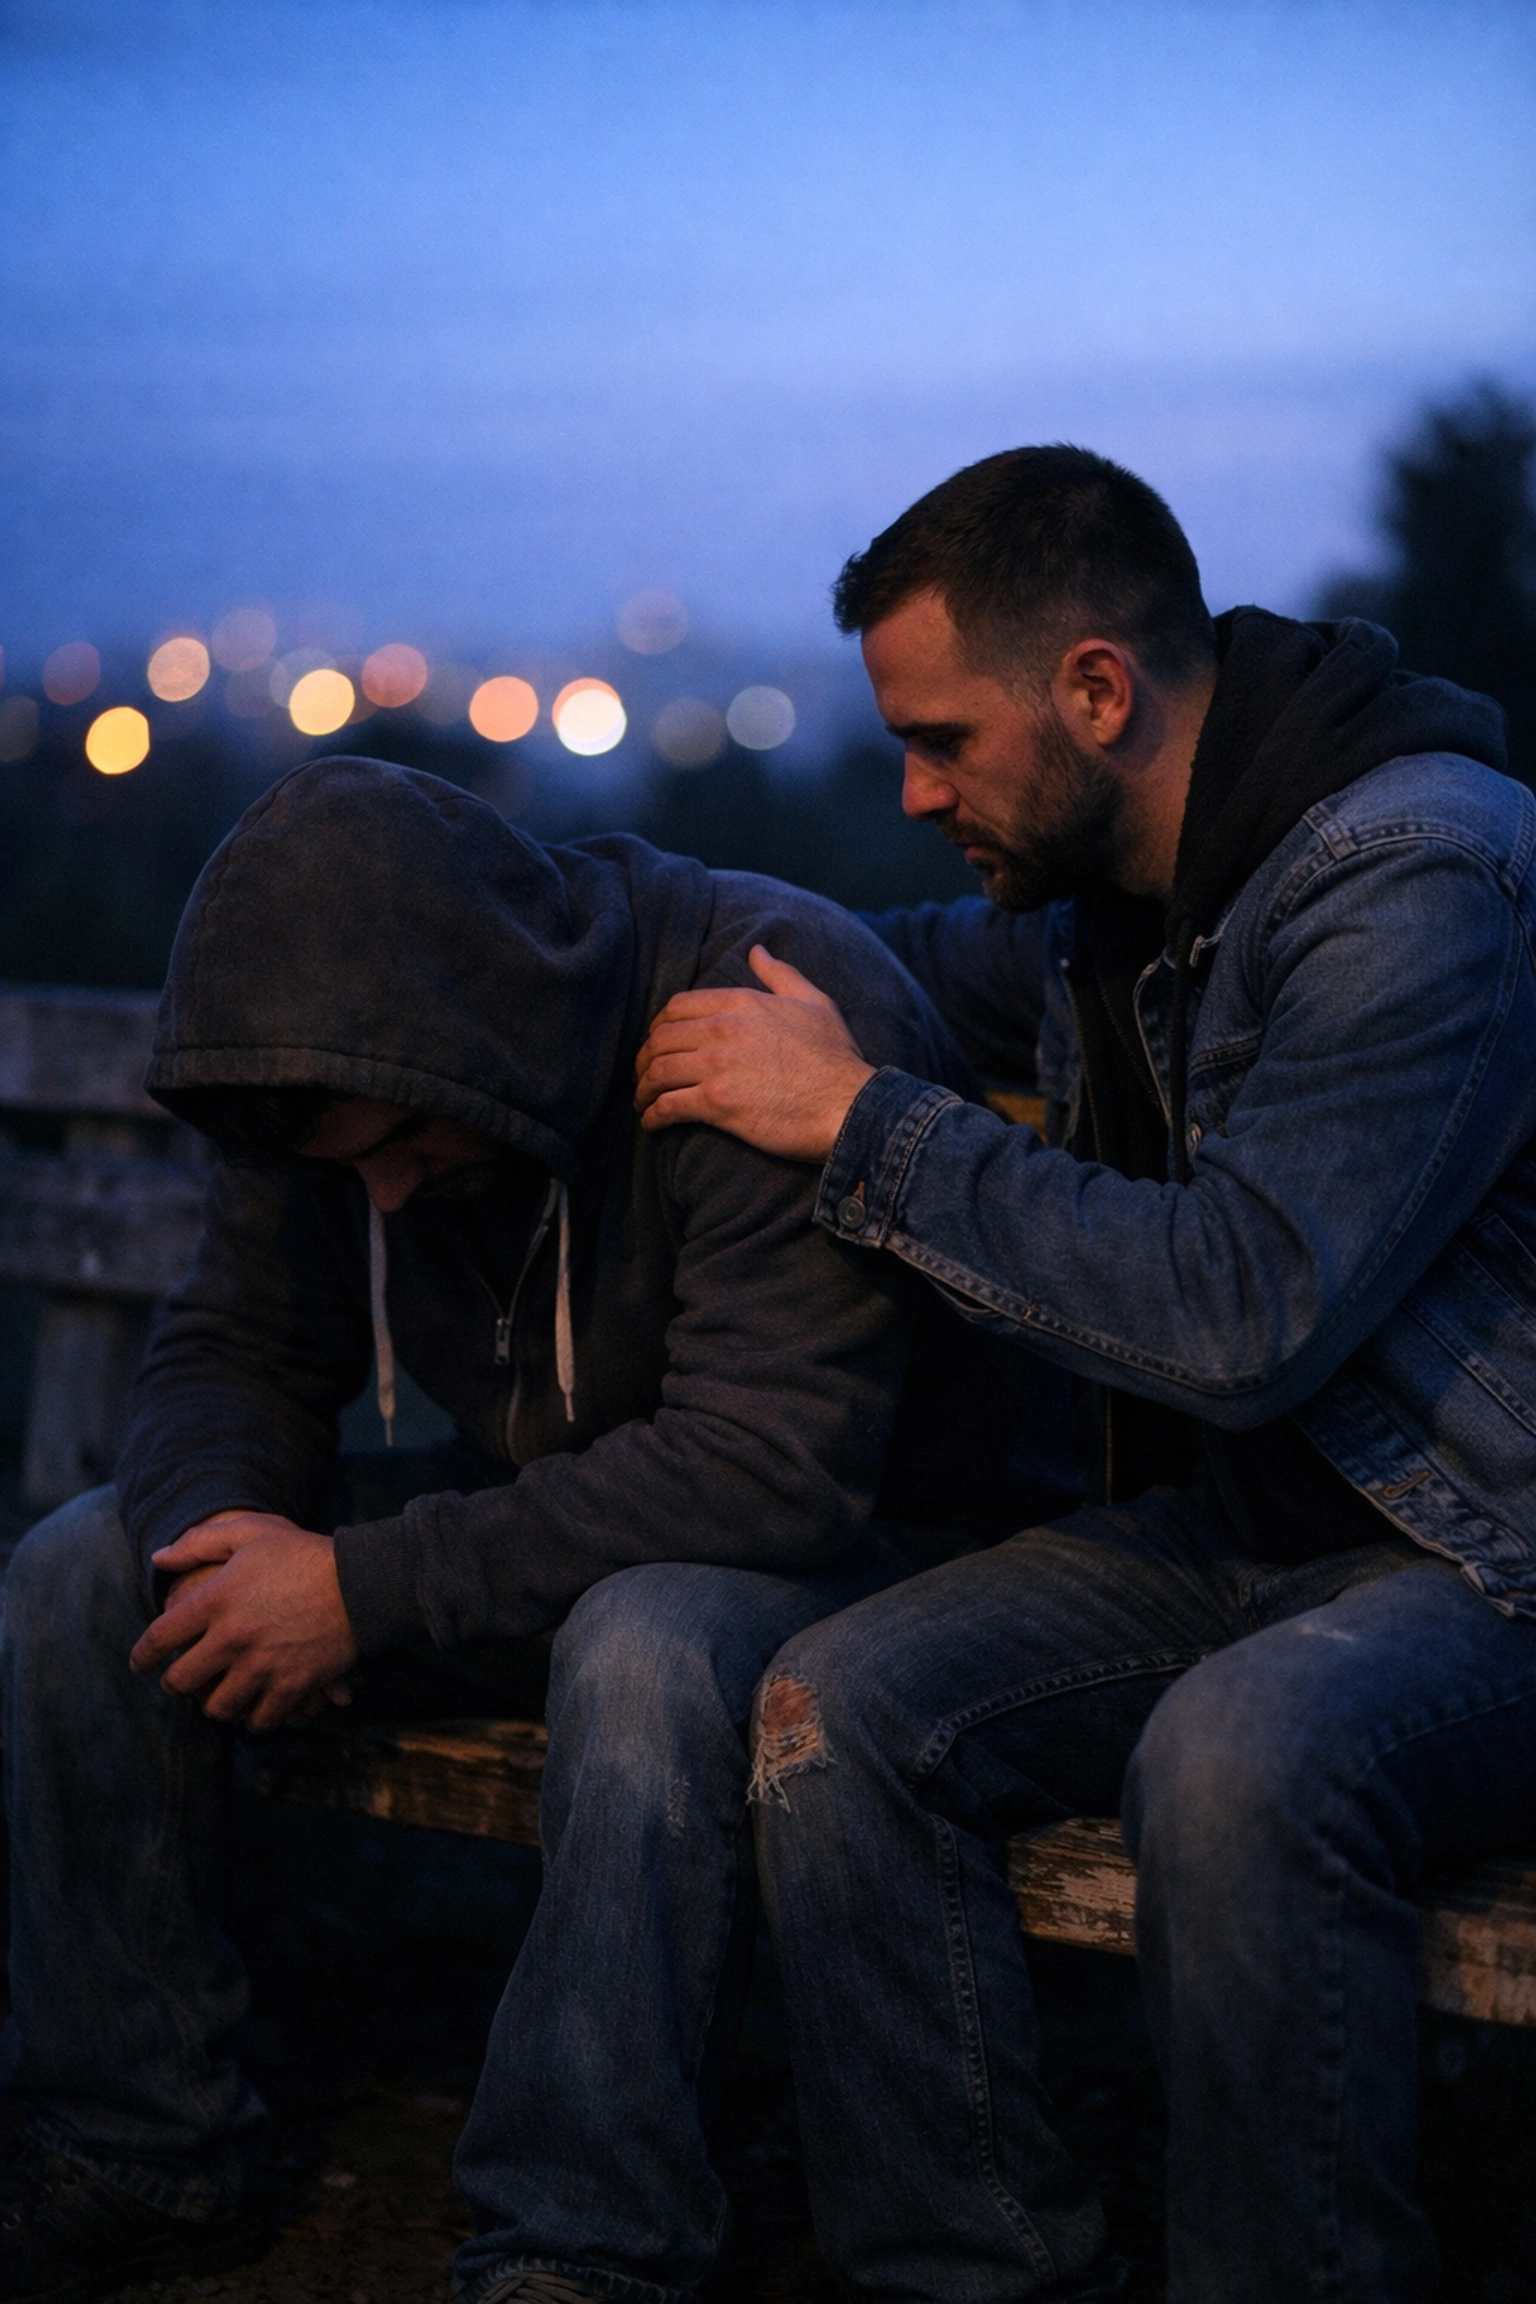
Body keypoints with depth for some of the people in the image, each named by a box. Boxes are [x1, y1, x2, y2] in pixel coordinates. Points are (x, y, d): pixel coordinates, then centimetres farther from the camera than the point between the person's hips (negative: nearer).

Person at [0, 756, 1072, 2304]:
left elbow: (771, 1467, -33)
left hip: (840, 1540, -7)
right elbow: (235, 1347, 4)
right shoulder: (341, 1053, -6)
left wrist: (370, 1587, -31)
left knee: (644, 1651, -40)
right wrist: (217, 1525, -22)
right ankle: (136, 2157, 2)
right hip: (537, 1525, 7)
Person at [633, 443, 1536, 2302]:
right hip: (1242, 1522, 8)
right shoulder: (1110, 879, 8)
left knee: (1236, 1756, -38)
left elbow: (1244, 1313, -27)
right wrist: (726, 976, 21)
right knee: (836, 1710, -16)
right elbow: (959, 959, 35)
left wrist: (864, 1121, -19)